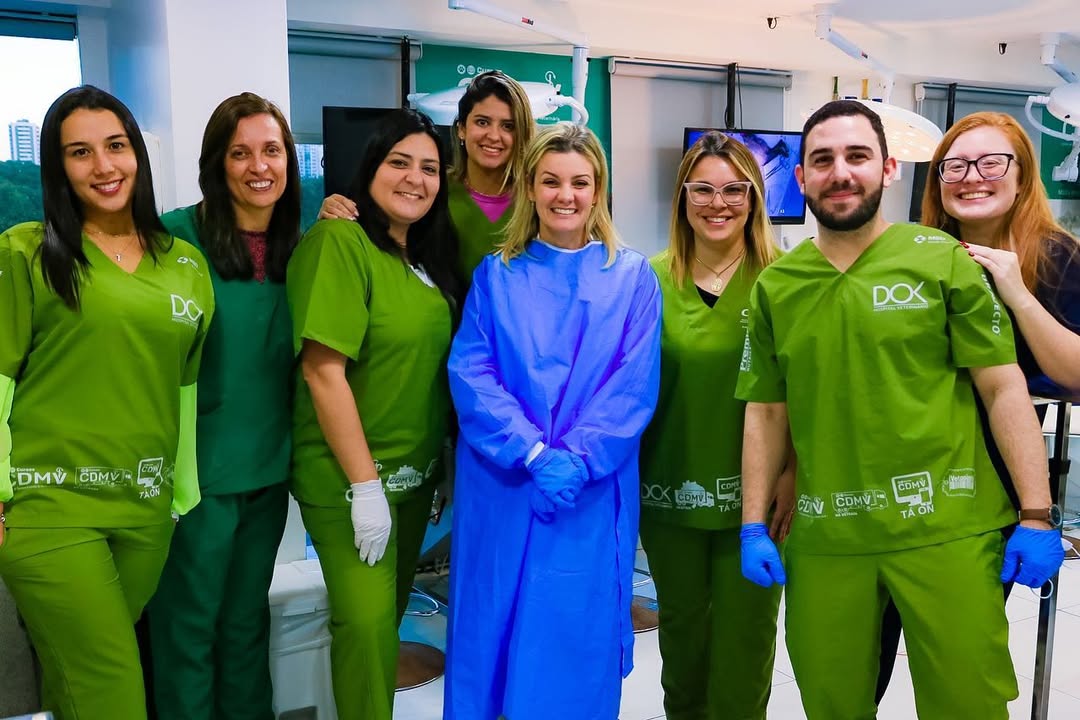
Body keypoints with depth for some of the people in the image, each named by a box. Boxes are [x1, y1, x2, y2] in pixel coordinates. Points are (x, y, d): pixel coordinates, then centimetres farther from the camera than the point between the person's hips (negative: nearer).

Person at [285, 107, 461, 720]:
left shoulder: (431, 254, 8)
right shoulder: (340, 240, -15)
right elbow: (323, 371, -20)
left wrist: (445, 463, 9)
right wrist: (365, 485, -19)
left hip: (416, 471, 7)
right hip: (347, 478, -7)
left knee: (387, 614, 16)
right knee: (367, 621, -8)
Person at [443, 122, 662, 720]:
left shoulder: (632, 278, 4)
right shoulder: (495, 274, 6)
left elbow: (634, 385, -4)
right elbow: (470, 373, -4)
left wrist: (576, 461, -17)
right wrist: (534, 454, -16)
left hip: (591, 494, 0)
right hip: (501, 488, 1)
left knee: (576, 639, 7)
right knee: (491, 633, 9)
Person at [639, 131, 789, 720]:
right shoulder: (652, 279, 0)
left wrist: (791, 474, -11)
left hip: (753, 495, -2)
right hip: (669, 493, 2)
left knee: (743, 638, 8)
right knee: (682, 630, 17)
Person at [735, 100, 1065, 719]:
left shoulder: (943, 259, -1)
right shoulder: (775, 286, 7)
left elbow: (1004, 389, -2)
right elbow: (766, 412, 10)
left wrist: (1037, 516, -6)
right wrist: (754, 526, 6)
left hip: (947, 530, -2)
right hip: (824, 540, 3)